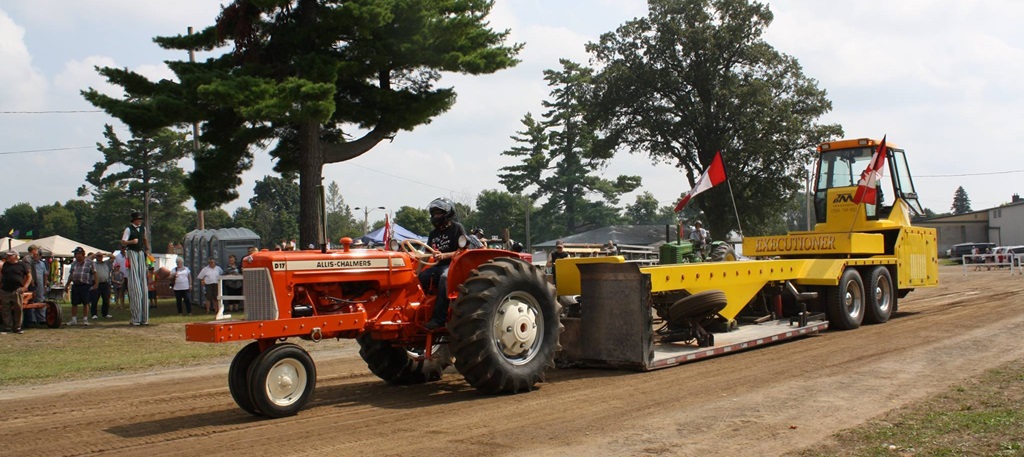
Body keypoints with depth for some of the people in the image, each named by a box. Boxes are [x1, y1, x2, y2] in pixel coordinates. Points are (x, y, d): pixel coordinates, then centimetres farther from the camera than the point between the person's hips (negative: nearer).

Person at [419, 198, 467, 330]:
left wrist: (444, 255, -24)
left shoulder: (457, 228, -1)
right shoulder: (433, 233, 20)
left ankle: (439, 318, -42)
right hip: (438, 266, 6)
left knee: (445, 277, -38)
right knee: (420, 277, -23)